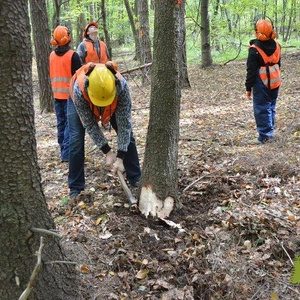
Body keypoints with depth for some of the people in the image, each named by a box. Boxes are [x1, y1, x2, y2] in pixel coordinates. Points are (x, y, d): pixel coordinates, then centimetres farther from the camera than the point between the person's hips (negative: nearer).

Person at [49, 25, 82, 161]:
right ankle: (67, 153, -7)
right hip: (70, 94, -6)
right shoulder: (73, 55, -12)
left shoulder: (52, 55, 7)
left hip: (57, 95, 6)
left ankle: (63, 151, 19)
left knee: (61, 123, 12)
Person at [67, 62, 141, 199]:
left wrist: (120, 157, -35)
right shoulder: (79, 89, -43)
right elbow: (89, 124, -31)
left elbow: (124, 123, -34)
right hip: (80, 102, -1)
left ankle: (136, 179, 9)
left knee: (127, 134, -6)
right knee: (76, 140, -12)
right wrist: (107, 151, -29)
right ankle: (75, 188, 0)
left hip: (114, 103, 1)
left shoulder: (122, 86, -42)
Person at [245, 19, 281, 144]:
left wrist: (248, 88, -9)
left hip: (261, 83, -6)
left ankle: (265, 135, 1)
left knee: (262, 109, 0)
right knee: (271, 107, 16)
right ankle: (270, 131, 24)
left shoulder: (254, 49, -17)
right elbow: (278, 64, 14)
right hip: (275, 81, 6)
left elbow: (251, 71, -15)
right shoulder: (276, 46, 3)